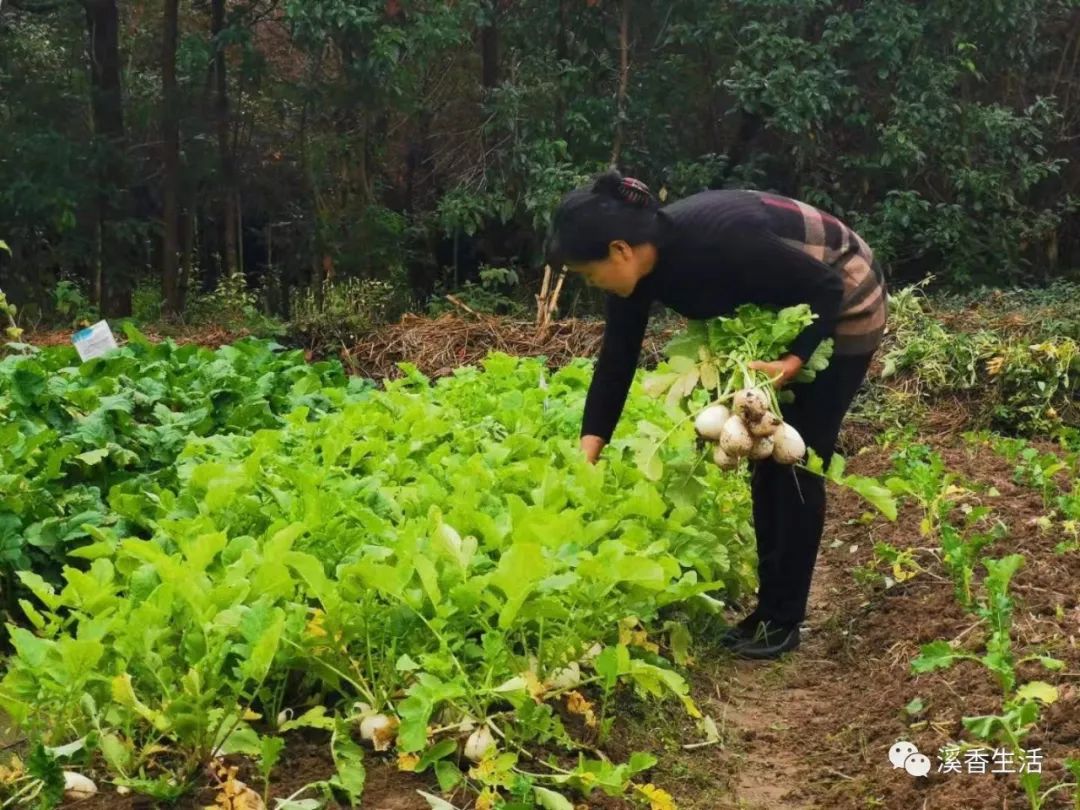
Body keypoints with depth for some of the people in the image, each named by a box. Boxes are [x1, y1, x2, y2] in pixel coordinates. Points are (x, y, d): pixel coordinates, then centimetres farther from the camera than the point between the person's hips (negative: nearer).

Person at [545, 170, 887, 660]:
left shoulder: (717, 243, -37)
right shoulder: (639, 267, -15)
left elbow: (827, 287, -26)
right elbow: (616, 362, -8)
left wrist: (795, 361, -35)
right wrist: (587, 455, -12)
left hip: (840, 305, -8)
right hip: (784, 310, 8)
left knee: (797, 462, -6)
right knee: (766, 459, 8)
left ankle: (784, 620, 5)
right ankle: (769, 607, 19)